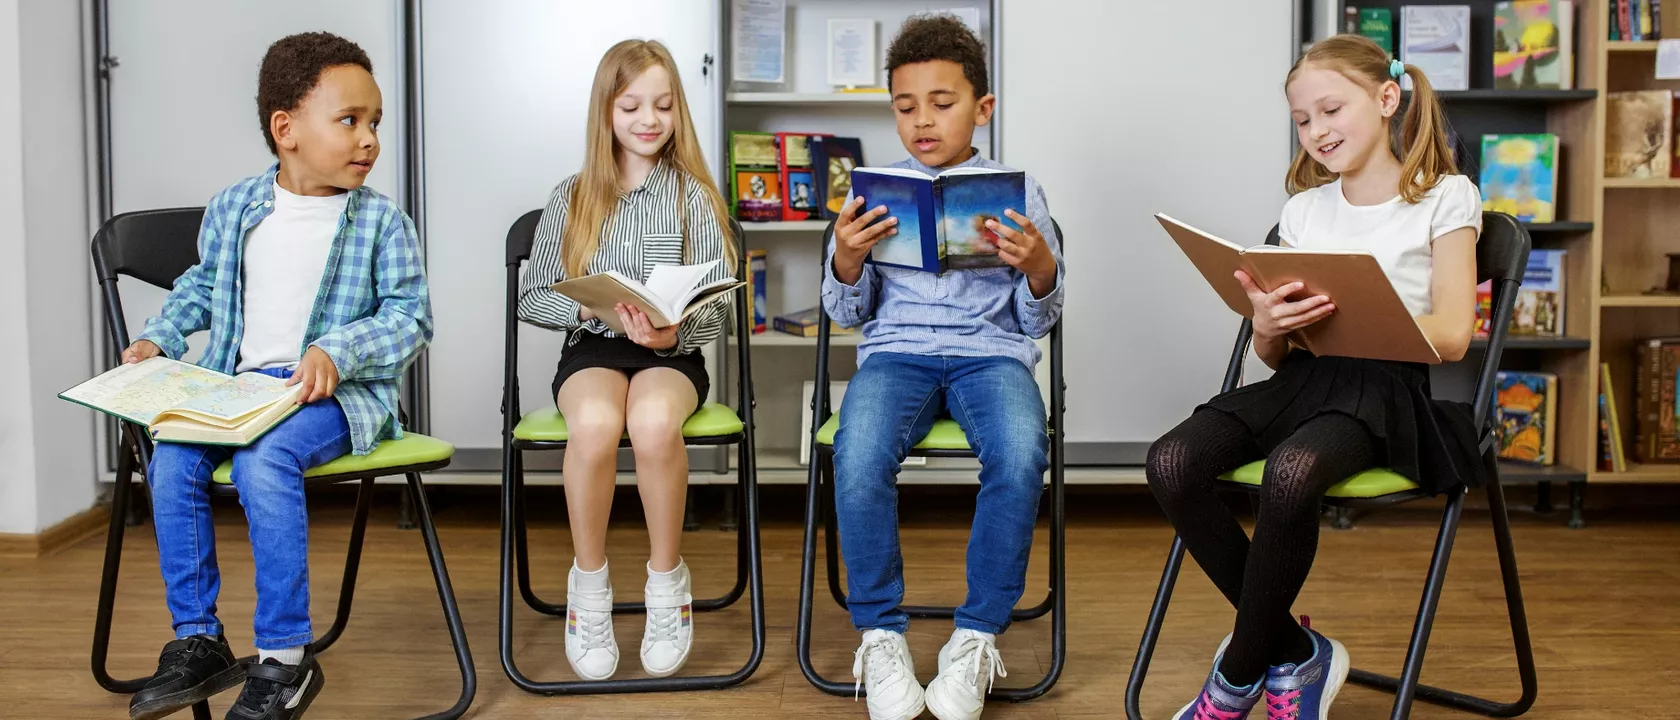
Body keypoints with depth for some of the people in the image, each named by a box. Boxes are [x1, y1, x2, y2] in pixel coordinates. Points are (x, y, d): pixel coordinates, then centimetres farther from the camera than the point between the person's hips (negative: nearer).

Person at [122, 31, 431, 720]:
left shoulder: (381, 221, -1)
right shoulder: (232, 207, 9)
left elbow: (410, 318, -6)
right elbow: (203, 285, 25)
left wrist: (337, 352, -20)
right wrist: (158, 337, 10)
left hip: (335, 391, -4)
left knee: (264, 458, -32)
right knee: (171, 457, -20)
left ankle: (285, 658, -20)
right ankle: (197, 642, -5)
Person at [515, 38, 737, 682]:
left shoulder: (695, 195, 4)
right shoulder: (571, 198, 8)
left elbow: (717, 307, -1)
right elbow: (531, 297, 8)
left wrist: (674, 331, -22)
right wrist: (591, 307, -12)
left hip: (672, 353, -1)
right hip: (592, 348, 1)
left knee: (653, 422, -38)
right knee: (595, 424, -36)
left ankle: (667, 583, -15)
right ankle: (589, 587, -14)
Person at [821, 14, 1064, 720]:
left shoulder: (1017, 191, 12)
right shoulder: (873, 193, 14)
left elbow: (1037, 319, 12)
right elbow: (848, 312, 13)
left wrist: (1040, 267, -11)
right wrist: (846, 261, -9)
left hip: (991, 346, 0)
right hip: (896, 347, 1)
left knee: (1020, 453, -34)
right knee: (859, 456, -33)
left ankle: (977, 636, -15)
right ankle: (880, 632, -12)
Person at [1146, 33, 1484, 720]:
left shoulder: (1445, 198, 5)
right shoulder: (1304, 209, 18)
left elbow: (1450, 335, -5)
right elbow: (1275, 355, 15)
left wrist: (1349, 312, -22)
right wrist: (1267, 325, -11)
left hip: (1387, 386, -5)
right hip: (1300, 379, 5)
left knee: (1289, 473, -38)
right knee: (1171, 462, -24)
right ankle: (1295, 651, -8)